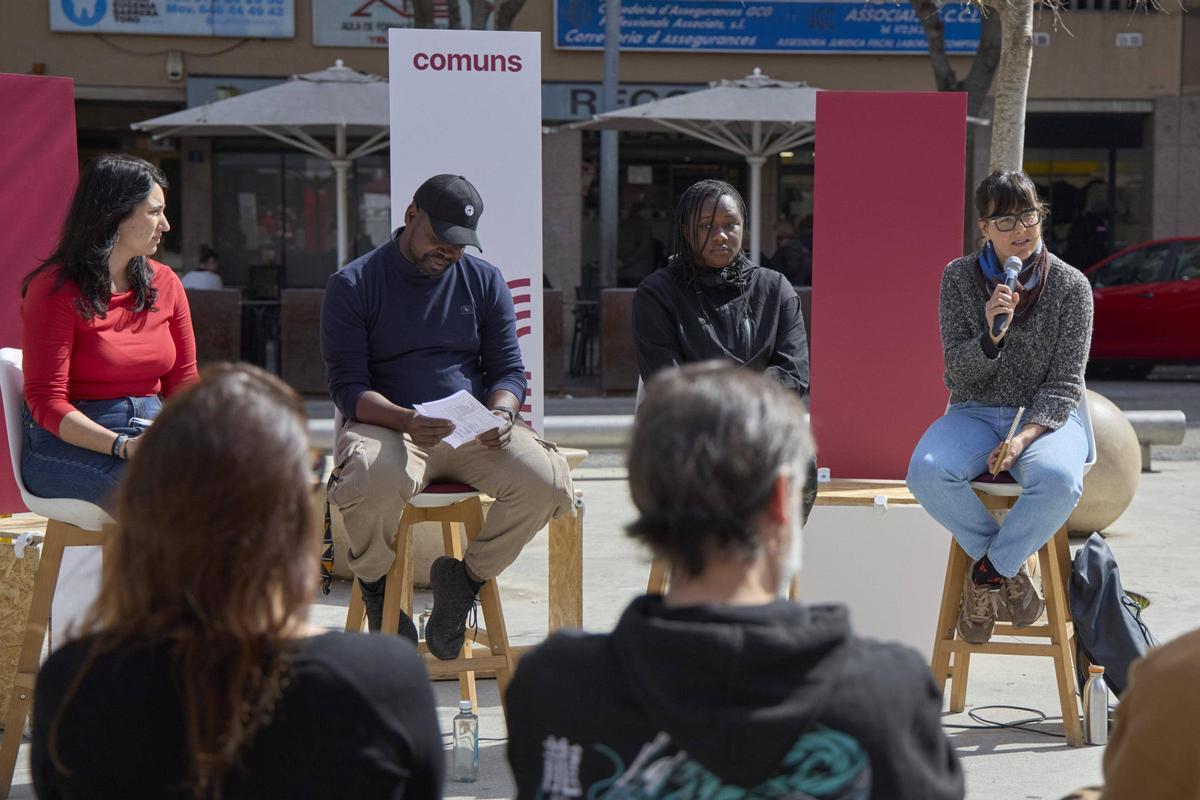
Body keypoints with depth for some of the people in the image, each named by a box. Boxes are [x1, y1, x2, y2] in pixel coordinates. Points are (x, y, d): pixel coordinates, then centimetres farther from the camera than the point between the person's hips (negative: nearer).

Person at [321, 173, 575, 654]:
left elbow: (509, 370, 12)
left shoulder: (485, 281, 12)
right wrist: (406, 421, -26)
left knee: (546, 480, -26)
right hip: (386, 426, -3)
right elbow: (347, 385, -6)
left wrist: (501, 414, -13)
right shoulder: (352, 285, 0)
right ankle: (377, 587, -4)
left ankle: (467, 577, 1)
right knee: (373, 485, -39)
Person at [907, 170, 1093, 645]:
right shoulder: (960, 277, 2)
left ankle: (987, 575, -14)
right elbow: (960, 371, -3)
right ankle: (1007, 569, -11)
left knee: (1059, 480, -37)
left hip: (1046, 418, -1)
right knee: (926, 470, -32)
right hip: (975, 413, 2)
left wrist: (1024, 437, -21)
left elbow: (1065, 384, -4)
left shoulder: (1070, 286, -2)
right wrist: (991, 335, -24)